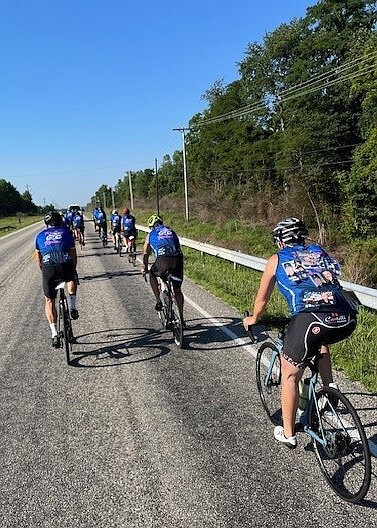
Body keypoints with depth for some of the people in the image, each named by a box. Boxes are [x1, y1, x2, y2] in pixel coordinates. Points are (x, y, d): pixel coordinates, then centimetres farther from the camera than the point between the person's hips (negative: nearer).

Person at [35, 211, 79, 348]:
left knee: (49, 301, 16)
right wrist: (73, 269, 32)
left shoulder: (40, 236, 22)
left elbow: (38, 257, 26)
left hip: (48, 268, 1)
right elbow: (73, 254, 19)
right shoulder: (66, 232, 18)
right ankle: (73, 307, 21)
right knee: (72, 279, 37)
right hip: (66, 266, 0)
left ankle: (54, 333, 6)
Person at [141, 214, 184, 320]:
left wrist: (144, 268, 48)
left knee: (152, 274, 30)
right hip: (178, 259, 3)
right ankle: (181, 317, 18)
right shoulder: (171, 231, 30)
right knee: (177, 289, 18)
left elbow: (146, 254, 32)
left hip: (163, 260, -3)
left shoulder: (150, 234, 23)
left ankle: (158, 301, 19)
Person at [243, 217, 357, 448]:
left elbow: (262, 300, 29)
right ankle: (330, 387, 26)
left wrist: (253, 320, 48)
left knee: (290, 375, 19)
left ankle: (288, 434, 28)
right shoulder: (320, 252, 28)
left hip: (311, 319, -4)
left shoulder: (277, 260, 19)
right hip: (347, 321, 5)